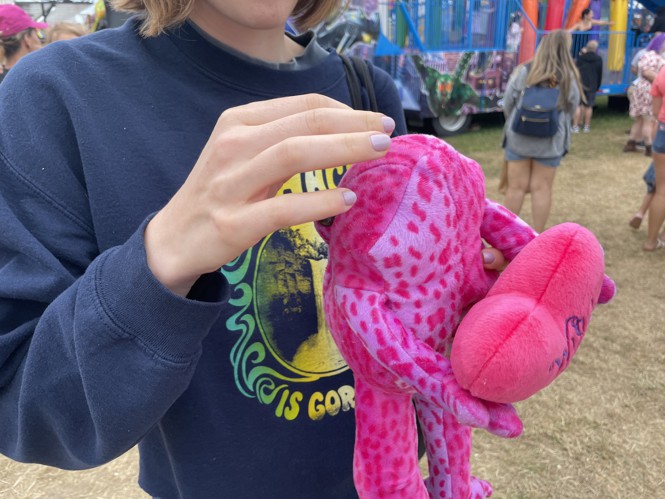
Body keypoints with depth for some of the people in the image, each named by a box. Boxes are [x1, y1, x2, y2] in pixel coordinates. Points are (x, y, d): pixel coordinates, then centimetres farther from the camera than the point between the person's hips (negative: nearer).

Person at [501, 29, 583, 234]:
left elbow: (507, 104, 0)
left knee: (516, 187, 8)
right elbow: (571, 111, 2)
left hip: (518, 137, 1)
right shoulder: (570, 77, -6)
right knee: (542, 188, 7)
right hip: (551, 141, 0)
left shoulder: (523, 71, -6)